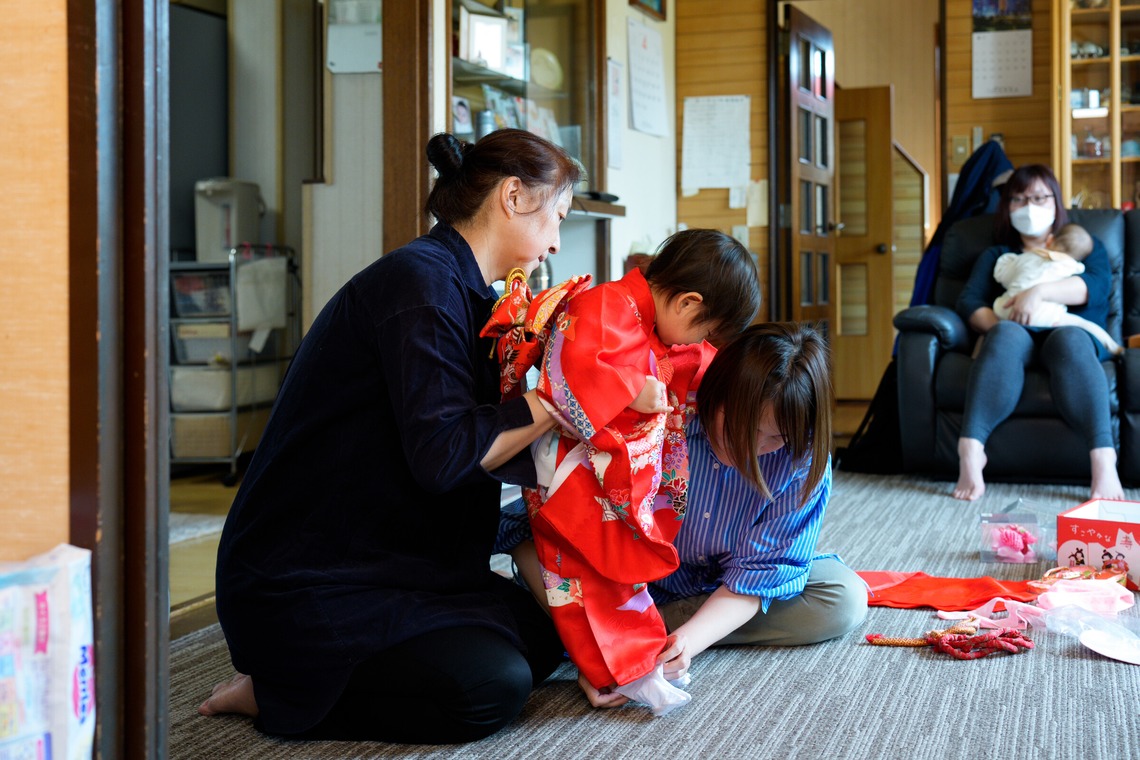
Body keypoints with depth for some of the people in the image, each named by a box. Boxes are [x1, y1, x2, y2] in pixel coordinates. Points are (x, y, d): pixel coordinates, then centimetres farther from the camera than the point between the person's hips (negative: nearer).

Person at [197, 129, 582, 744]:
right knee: (491, 685, -22)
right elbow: (442, 453, -26)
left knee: (548, 635, 5)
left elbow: (484, 449, 14)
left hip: (392, 565, 11)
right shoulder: (418, 281, -18)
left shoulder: (460, 290, 14)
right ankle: (273, 694, -4)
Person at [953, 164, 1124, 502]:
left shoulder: (1084, 246, 25)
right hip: (1017, 334, 1)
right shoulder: (996, 255, 30)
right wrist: (996, 324, -12)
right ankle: (970, 452, -56)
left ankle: (1104, 461, -59)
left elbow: (1096, 287, 2)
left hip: (1073, 331, -1)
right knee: (1008, 335, -37)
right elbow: (969, 301, 11)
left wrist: (1040, 290, -15)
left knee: (1069, 338, -39)